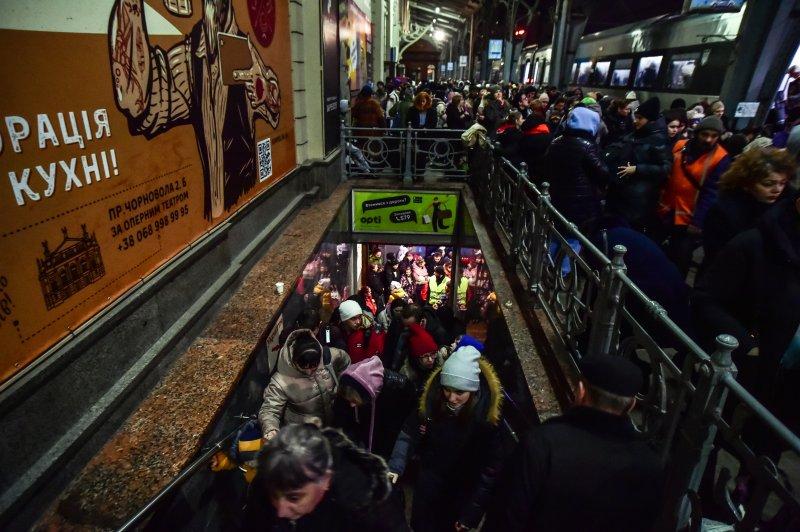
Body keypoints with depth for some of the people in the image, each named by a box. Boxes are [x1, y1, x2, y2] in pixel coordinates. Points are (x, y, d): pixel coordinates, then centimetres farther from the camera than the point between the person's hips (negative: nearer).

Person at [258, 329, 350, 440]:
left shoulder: (329, 357, -16)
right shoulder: (281, 381, -24)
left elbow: (345, 361, 5)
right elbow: (269, 409, -21)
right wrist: (270, 430, -41)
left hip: (332, 422, 3)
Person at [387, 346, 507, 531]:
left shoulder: (488, 416, -27)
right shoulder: (432, 401, -19)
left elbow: (490, 469, -21)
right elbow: (409, 435, -11)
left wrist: (471, 513, -18)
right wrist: (395, 467, -26)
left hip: (462, 494, -2)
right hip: (427, 487, 2)